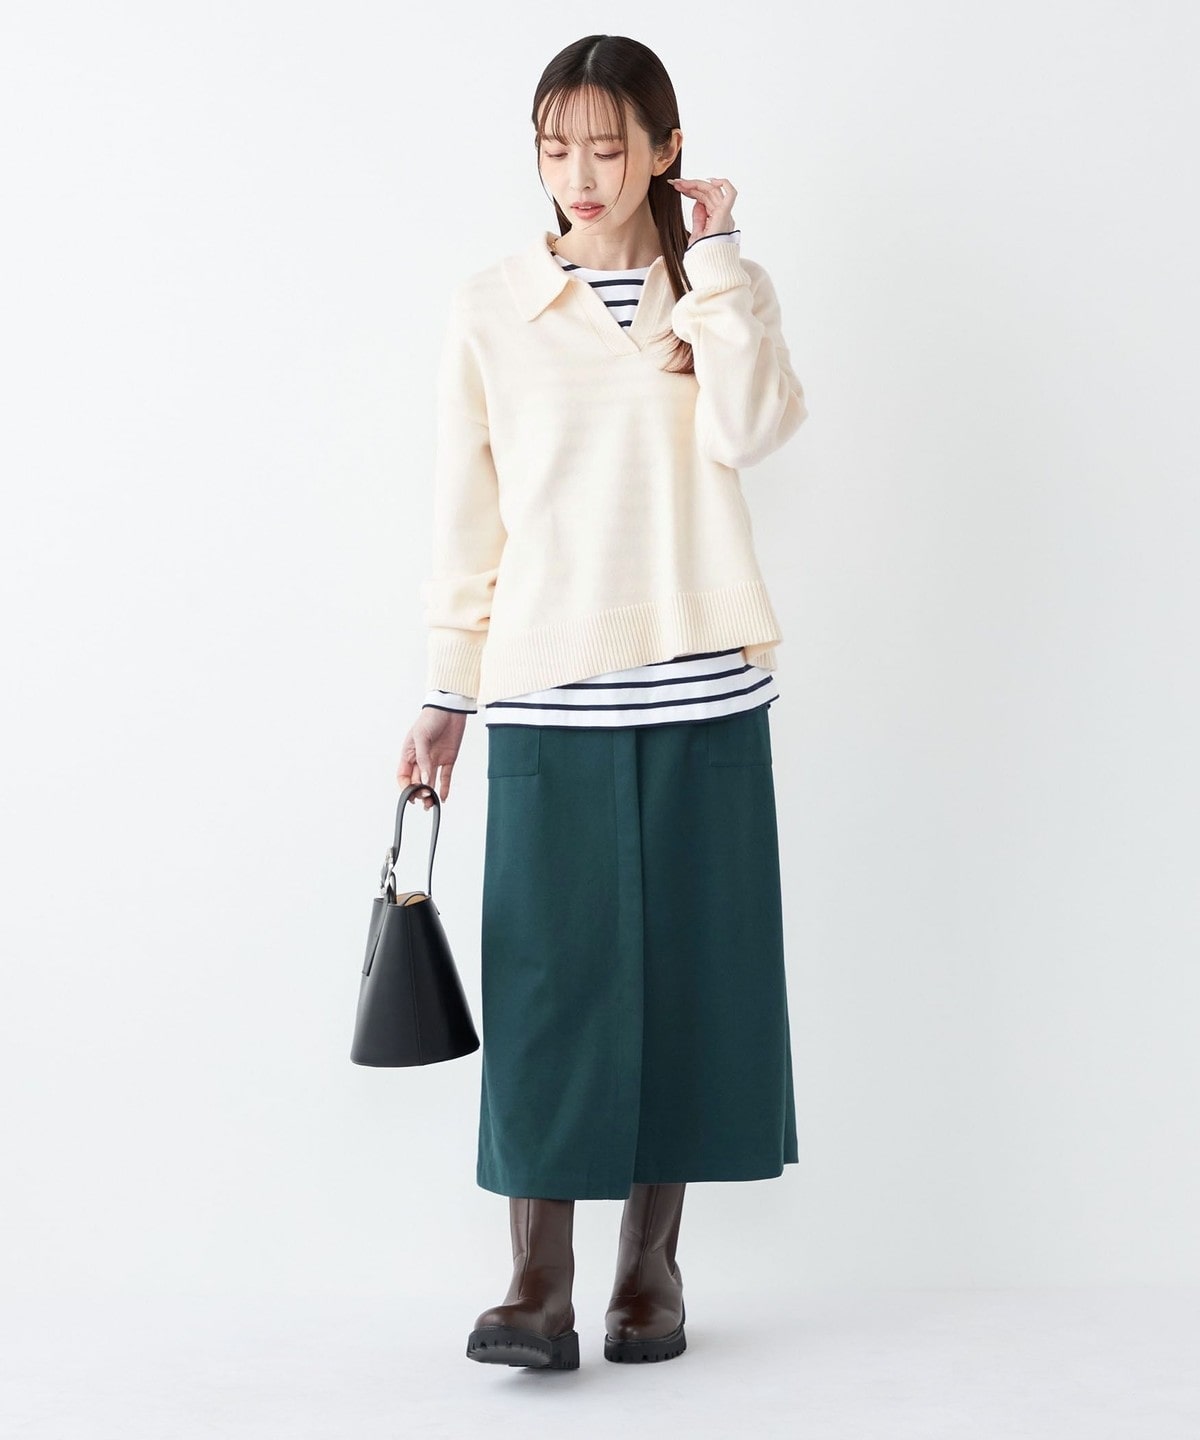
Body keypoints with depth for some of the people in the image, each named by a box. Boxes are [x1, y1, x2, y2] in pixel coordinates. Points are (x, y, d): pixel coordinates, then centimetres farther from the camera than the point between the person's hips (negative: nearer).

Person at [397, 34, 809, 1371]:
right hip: (547, 695, -1)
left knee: (685, 967, 5)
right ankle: (538, 1284, 0)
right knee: (547, 973, -4)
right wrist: (447, 697, 4)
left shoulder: (727, 291, 7)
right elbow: (466, 517, 6)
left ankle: (653, 1262, 16)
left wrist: (713, 254, -9)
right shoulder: (489, 309, 5)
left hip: (701, 686, 1)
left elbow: (749, 428, -13)